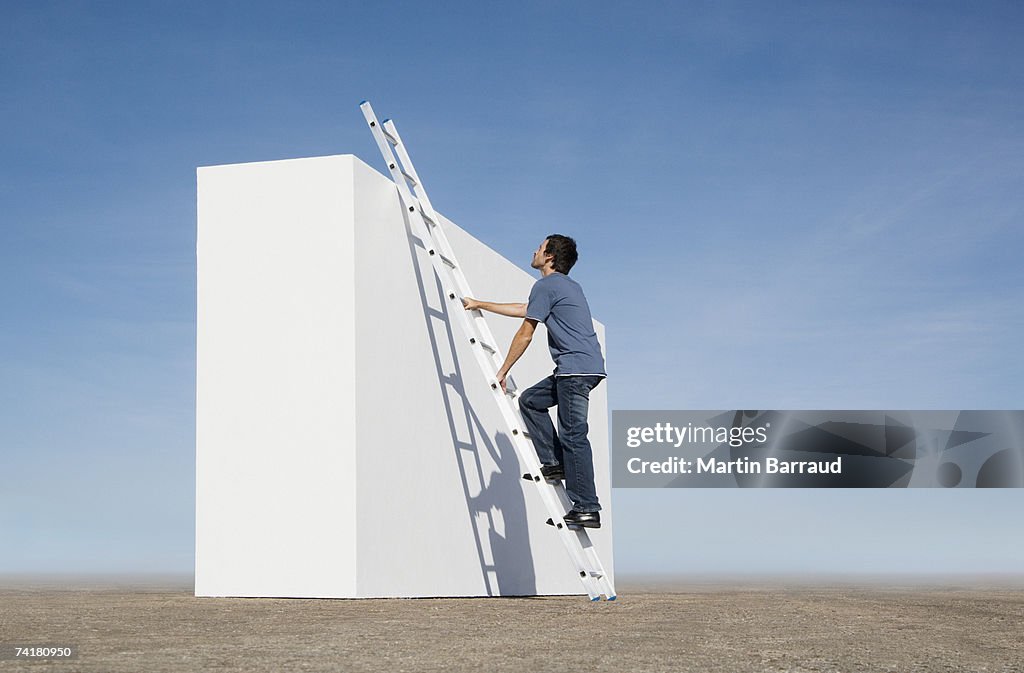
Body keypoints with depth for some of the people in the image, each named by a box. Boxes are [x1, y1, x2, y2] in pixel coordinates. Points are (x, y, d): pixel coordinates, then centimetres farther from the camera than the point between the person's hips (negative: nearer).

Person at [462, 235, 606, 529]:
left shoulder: (545, 286, -5)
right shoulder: (570, 286, 25)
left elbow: (524, 335, -4)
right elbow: (523, 309, 35)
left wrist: (502, 371, 5)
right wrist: (480, 304, 41)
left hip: (576, 368, -10)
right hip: (585, 368, 10)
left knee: (573, 436, -10)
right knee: (531, 400, 19)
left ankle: (587, 509, -12)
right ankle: (555, 463, 12)